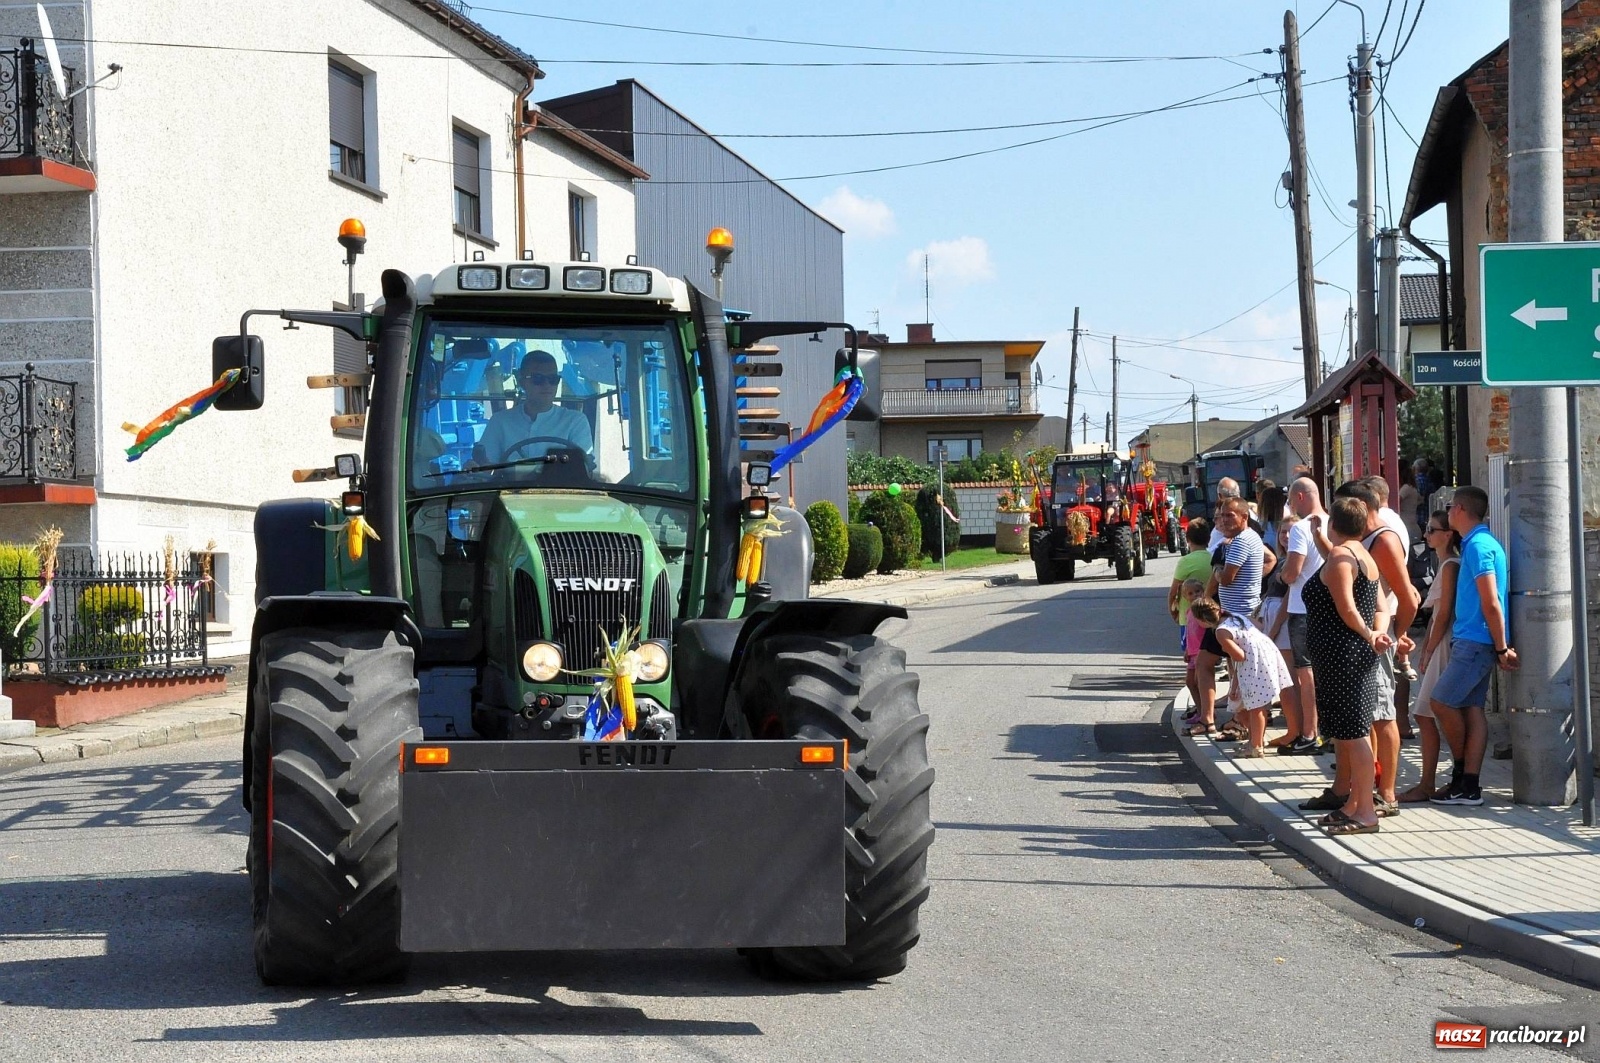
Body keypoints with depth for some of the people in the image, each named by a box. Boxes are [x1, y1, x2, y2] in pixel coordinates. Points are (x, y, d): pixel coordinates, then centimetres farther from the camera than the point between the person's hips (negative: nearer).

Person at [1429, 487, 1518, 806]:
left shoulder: (1479, 546, -15)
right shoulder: (1478, 543, 17)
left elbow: (1491, 604, -18)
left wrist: (1502, 648, -17)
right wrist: (1500, 648, 20)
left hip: (1475, 642, -10)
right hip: (1472, 641, 10)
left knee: (1442, 702, -6)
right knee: (1471, 709, 6)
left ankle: (1461, 768, 8)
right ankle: (1468, 785, 6)